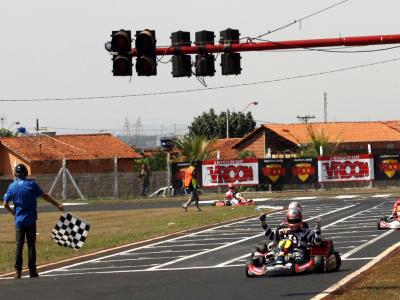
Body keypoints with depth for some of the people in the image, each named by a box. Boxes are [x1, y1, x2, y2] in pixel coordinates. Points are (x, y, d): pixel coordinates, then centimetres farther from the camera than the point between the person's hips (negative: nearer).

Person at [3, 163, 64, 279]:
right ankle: (32, 271, 3)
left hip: (19, 220, 2)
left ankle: (17, 271, 2)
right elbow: (45, 196, -8)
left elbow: (5, 204, 2)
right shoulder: (31, 184, -8)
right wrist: (58, 205, -1)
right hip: (30, 220, -2)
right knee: (31, 245, 3)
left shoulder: (12, 186, -1)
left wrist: (12, 212, 21)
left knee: (19, 246, 6)